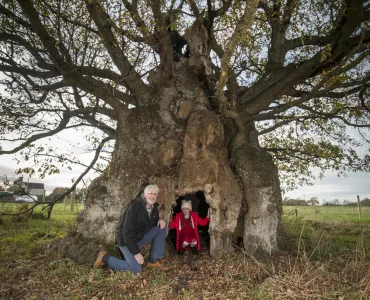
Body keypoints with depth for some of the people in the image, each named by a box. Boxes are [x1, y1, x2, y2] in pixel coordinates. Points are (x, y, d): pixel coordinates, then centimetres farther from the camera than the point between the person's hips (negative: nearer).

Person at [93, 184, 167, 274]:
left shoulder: (154, 207, -3)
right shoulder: (134, 207, -27)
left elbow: (153, 221, 16)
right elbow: (127, 232, -28)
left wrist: (160, 220, -10)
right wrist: (136, 252, -26)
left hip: (140, 237, 7)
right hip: (127, 240, -7)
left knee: (162, 228, -7)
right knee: (136, 270, -17)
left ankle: (154, 260, 0)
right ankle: (105, 257, 1)